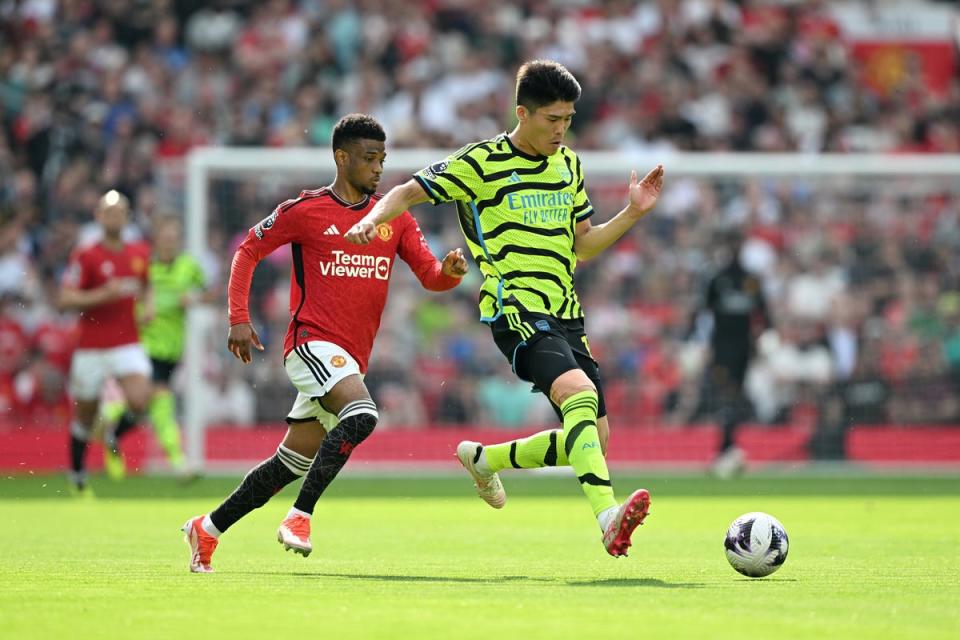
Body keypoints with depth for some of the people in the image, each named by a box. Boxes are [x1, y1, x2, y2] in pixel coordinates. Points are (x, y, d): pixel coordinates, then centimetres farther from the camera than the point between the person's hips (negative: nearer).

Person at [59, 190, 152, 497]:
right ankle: (77, 475, 28)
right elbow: (65, 298, -14)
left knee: (139, 401, -20)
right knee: (84, 415, 7)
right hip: (91, 347, -3)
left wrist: (147, 305, 5)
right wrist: (104, 294, -23)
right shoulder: (86, 257, -8)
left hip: (127, 343, 3)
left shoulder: (140, 254, 6)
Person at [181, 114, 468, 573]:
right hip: (313, 342, -6)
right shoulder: (305, 211, -1)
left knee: (292, 464, 8)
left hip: (351, 359, 6)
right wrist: (239, 320, 0)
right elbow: (248, 252, 8)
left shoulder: (393, 216, 12)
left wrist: (450, 271, -16)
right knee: (361, 415, -31)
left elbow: (430, 276, 8)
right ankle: (299, 518, -25)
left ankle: (207, 529, 22)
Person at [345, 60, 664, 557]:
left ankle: (483, 458, 26)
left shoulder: (568, 164, 15)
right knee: (579, 392, -32)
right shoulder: (482, 162, -3)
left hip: (565, 314, 7)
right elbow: (409, 192, 1)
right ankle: (609, 518, -45)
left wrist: (633, 213, 8)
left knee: (592, 438, 3)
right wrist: (373, 218, -18)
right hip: (515, 310, -7)